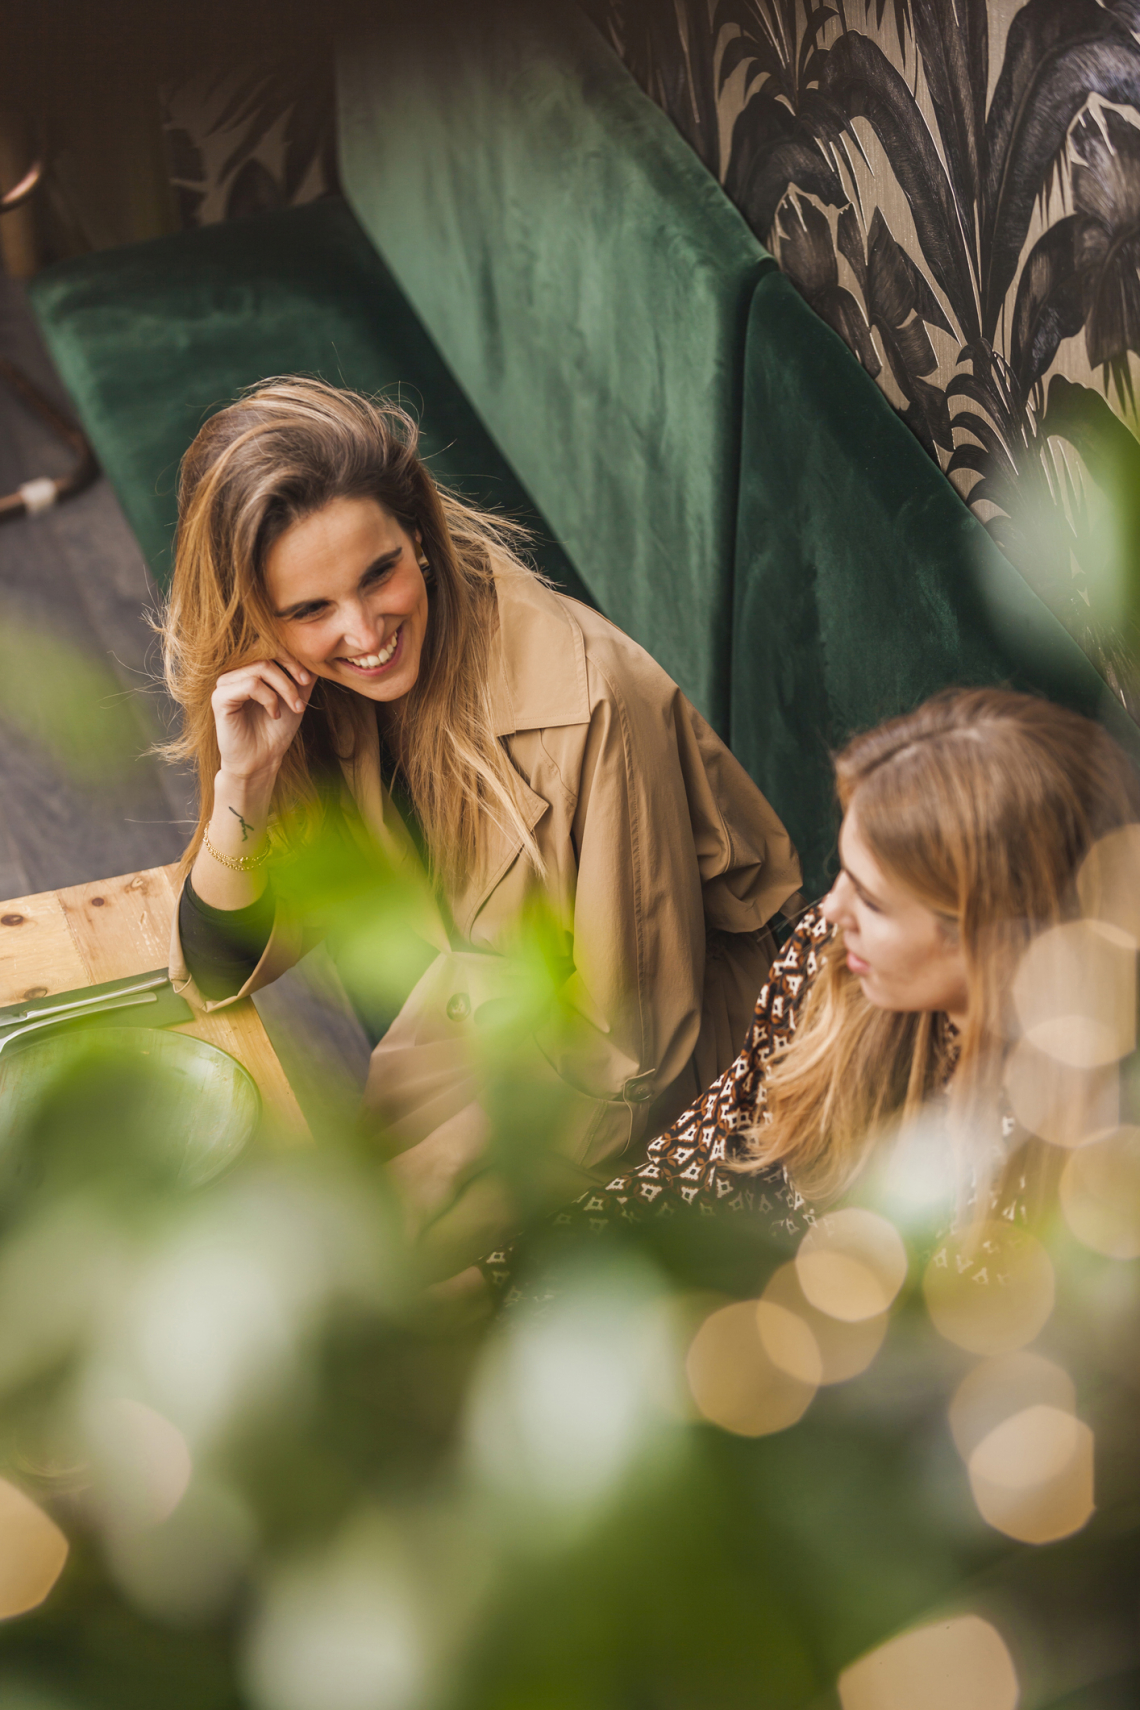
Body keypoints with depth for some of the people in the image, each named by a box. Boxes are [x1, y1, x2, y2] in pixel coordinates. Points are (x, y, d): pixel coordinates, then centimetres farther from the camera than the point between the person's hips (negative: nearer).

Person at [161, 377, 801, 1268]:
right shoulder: (296, 695, -13)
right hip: (484, 986, 5)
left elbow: (635, 1038, -24)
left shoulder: (592, 699, -33)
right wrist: (243, 782, -24)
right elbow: (224, 974, -10)